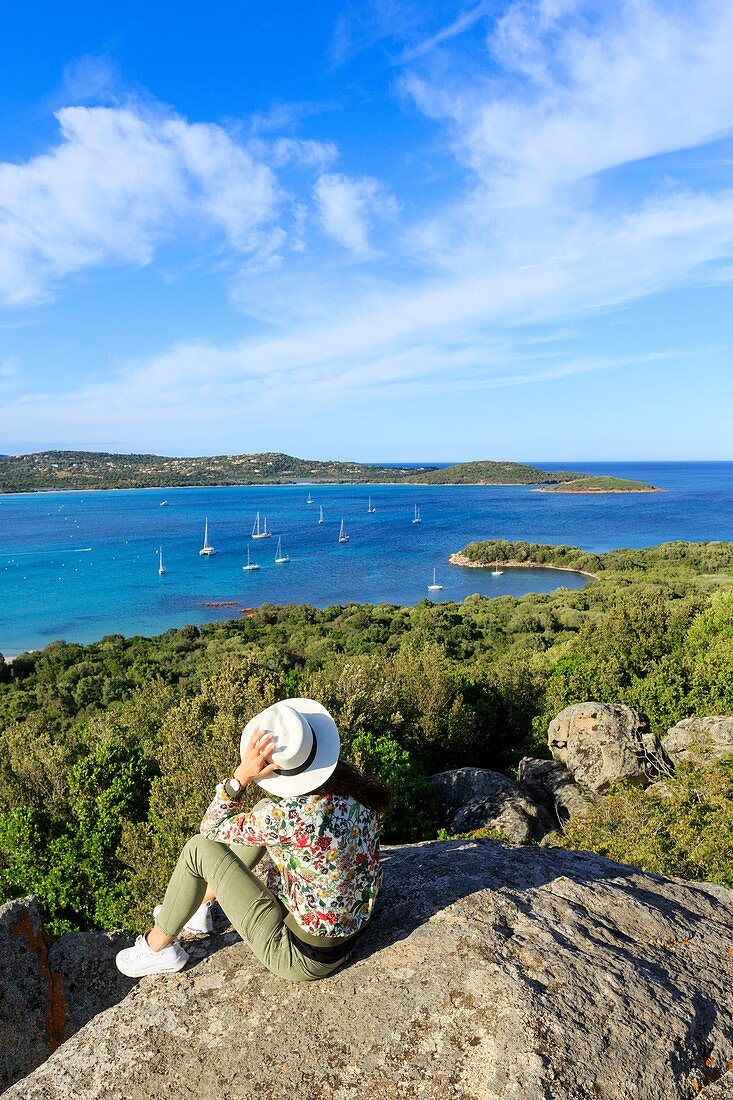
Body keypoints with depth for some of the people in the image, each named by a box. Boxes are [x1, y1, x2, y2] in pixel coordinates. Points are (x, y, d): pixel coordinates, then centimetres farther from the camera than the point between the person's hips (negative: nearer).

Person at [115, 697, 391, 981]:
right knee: (265, 810, 12)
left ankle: (158, 946, 21)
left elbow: (211, 828, -12)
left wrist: (240, 775, -22)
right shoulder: (356, 784, -12)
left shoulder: (285, 817, -32)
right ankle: (199, 904, 31)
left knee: (199, 849, -5)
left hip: (305, 958, -7)